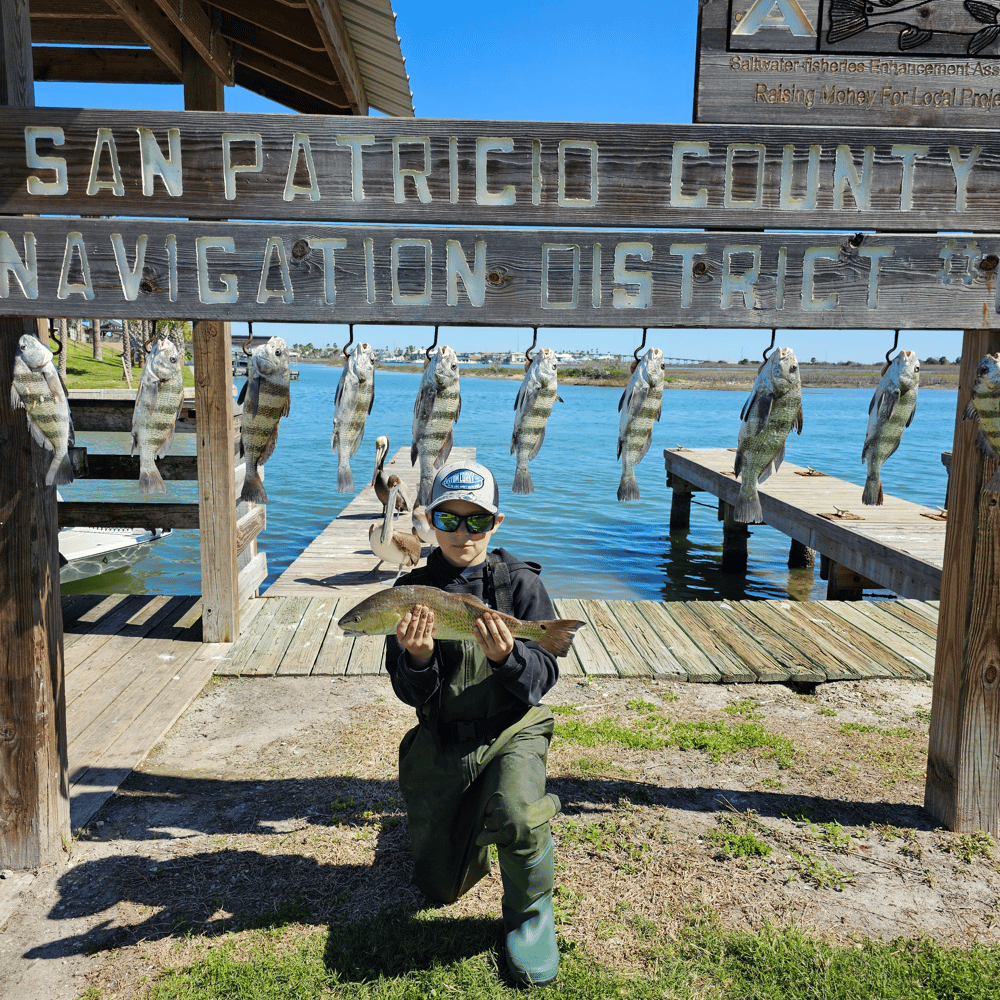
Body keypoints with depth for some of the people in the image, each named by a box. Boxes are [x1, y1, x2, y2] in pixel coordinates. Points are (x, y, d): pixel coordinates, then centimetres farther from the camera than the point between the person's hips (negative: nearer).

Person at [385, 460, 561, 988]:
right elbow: (409, 694, -5)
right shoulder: (412, 590, -4)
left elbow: (542, 679, -11)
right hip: (440, 741, 3)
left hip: (511, 731, -2)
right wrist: (418, 658, -28)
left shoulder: (520, 583, -8)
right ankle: (473, 816, 43)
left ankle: (530, 911, -2)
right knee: (441, 886, 11)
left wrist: (506, 656, -32)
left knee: (517, 816, -35)